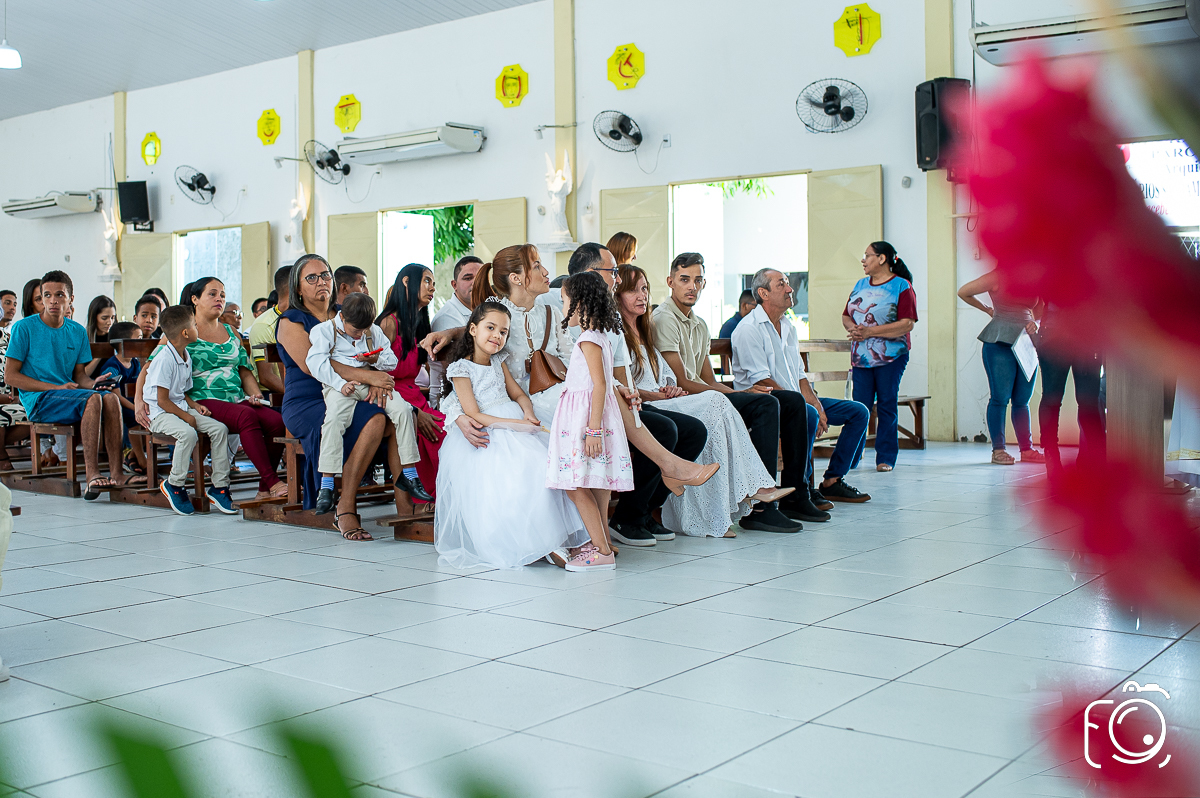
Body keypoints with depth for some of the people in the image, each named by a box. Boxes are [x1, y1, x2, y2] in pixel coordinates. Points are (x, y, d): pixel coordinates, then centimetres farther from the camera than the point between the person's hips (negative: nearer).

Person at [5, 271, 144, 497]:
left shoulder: (78, 332, 14)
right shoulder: (24, 328, 0)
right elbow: (10, 376, -4)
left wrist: (95, 383, -9)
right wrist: (56, 388, -13)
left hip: (69, 395, 5)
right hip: (38, 401, -5)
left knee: (110, 398, -26)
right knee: (92, 399, -32)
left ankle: (116, 473, -31)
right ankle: (91, 475, -37)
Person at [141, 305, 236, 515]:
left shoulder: (186, 358, 11)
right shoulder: (164, 360, -18)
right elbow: (162, 400, -18)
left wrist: (195, 405, 2)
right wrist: (186, 416, -15)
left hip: (181, 409, 9)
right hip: (160, 414, -9)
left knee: (219, 428, -9)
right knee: (188, 433, -35)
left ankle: (219, 485, -4)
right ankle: (174, 484, -15)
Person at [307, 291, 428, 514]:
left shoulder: (374, 331, 17)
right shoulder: (324, 330, 2)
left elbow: (392, 361, 18)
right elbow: (315, 361, -11)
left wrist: (377, 360, -6)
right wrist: (341, 384, -21)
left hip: (371, 381, 4)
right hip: (340, 384, -4)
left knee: (402, 409, -18)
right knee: (334, 417, -33)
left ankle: (408, 475, -9)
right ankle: (326, 485, -29)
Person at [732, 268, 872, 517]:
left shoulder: (788, 329, 18)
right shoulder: (749, 329, -10)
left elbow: (799, 375, 17)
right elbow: (761, 381, -18)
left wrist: (817, 405, -4)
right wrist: (809, 409, -23)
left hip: (796, 403, 9)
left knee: (858, 412, 4)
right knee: (804, 411, -38)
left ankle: (832, 481, 4)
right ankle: (796, 494, -30)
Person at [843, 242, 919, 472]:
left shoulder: (901, 286, -4)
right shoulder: (860, 285, 16)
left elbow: (907, 324, -13)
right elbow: (846, 316, 18)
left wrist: (870, 331, -17)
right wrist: (852, 328, -6)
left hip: (890, 356, -4)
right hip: (861, 356, 4)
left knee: (887, 406, 0)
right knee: (860, 406, 0)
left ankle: (886, 458, 8)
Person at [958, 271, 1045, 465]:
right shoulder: (998, 278, -2)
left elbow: (1039, 313, 24)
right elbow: (963, 292, 1)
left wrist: (1035, 324, 1)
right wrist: (987, 309, 10)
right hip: (1000, 342, -5)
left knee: (1022, 400, 8)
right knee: (1000, 397, -5)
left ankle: (1027, 450, 12)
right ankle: (998, 450, 0)